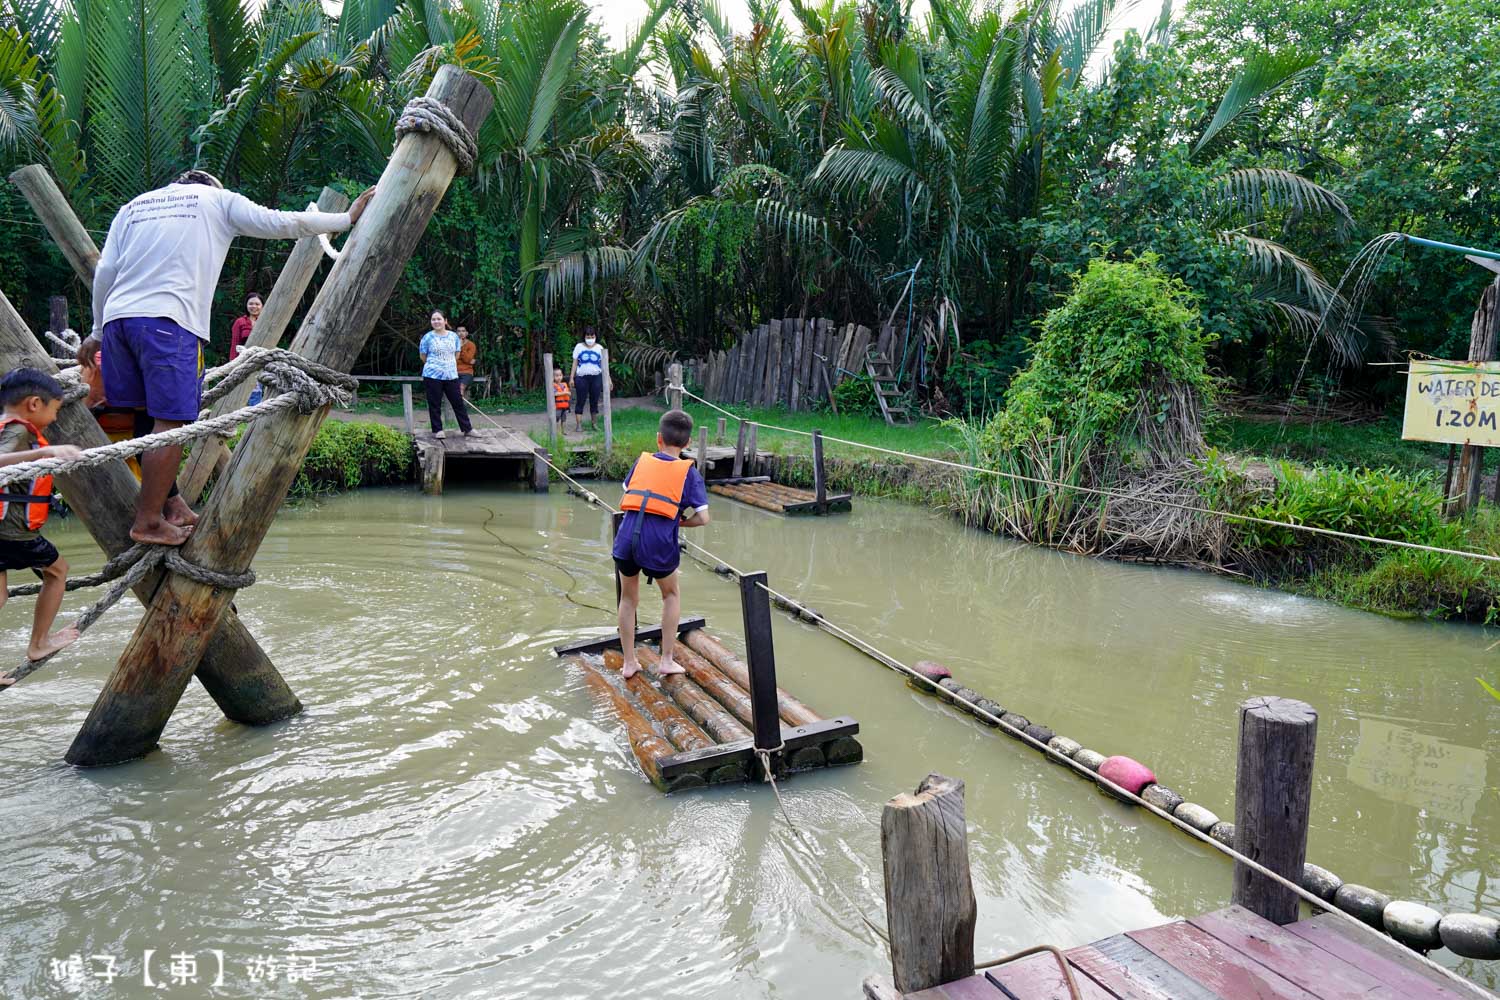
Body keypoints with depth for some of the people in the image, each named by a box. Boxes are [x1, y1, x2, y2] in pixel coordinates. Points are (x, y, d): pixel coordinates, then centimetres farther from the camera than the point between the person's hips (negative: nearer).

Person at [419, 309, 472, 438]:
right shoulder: (427, 337, -3)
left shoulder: (454, 336, 5)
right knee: (435, 404, 4)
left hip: (451, 375, 2)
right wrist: (434, 365, 12)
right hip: (432, 376, -2)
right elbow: (423, 357, 5)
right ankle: (438, 430, 14)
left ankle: (467, 428, 14)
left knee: (458, 402, 7)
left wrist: (447, 365, 12)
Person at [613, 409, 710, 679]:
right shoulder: (689, 472, 5)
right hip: (659, 545, -2)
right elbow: (703, 518, -1)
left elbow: (624, 502, 17)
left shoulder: (641, 461, 13)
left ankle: (629, 662, 30)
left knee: (628, 598, 24)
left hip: (627, 538, 2)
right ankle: (666, 660, 25)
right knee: (671, 595, 25)